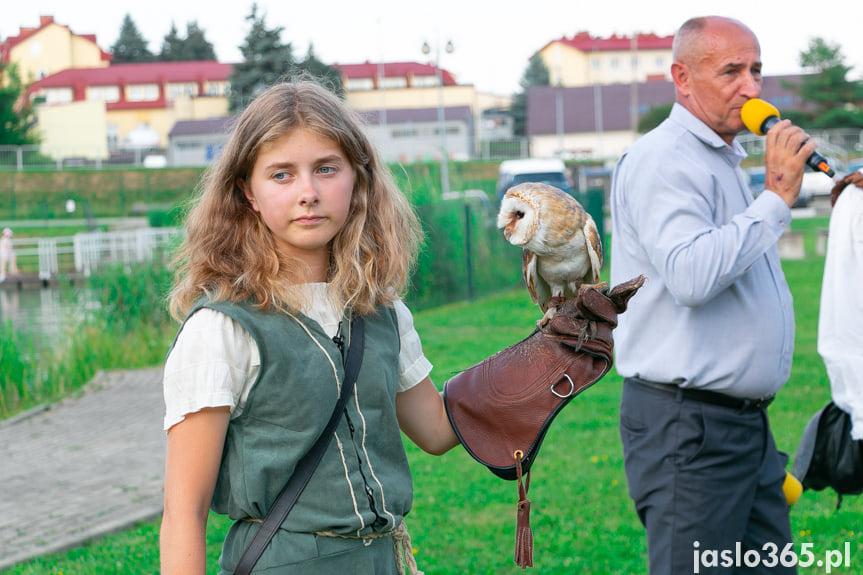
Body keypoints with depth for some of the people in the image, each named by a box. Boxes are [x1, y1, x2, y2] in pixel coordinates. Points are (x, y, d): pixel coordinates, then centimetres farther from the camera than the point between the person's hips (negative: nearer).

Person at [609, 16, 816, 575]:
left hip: (745, 422, 10)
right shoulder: (662, 161, -13)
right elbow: (691, 277, -29)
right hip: (688, 427, -10)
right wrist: (777, 197, -22)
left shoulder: (724, 160, 20)